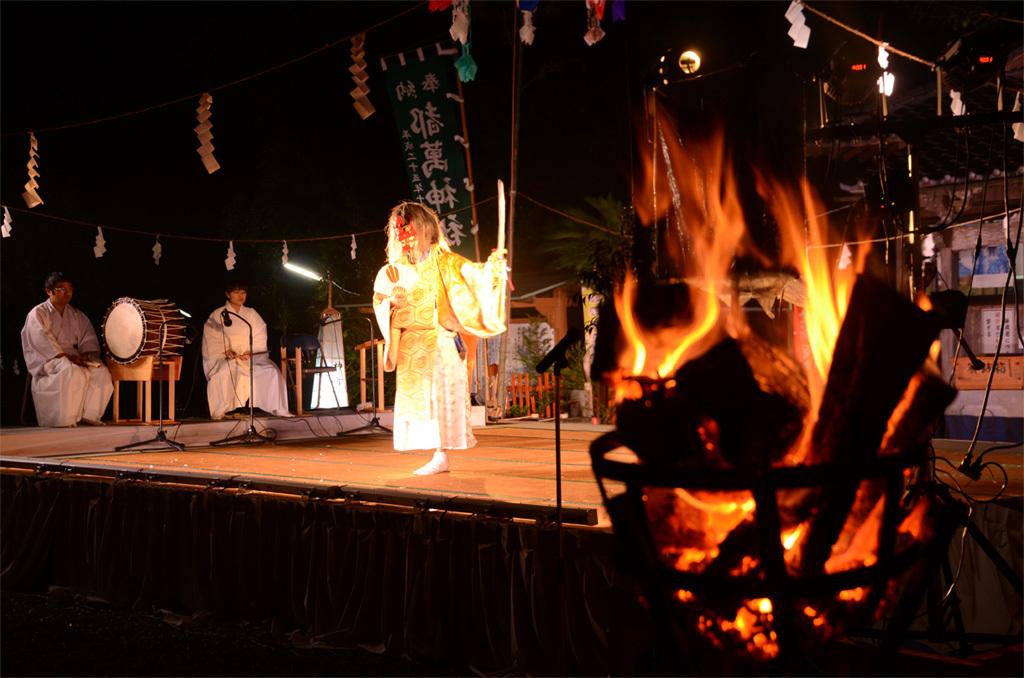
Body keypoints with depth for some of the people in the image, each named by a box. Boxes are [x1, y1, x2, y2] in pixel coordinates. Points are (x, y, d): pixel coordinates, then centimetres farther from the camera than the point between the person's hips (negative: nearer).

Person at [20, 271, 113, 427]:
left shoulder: (77, 315, 17)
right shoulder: (37, 314, 0)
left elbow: (89, 339, 11)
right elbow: (43, 342, -13)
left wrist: (85, 354, -11)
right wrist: (66, 357, -23)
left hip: (73, 357, 6)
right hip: (46, 360, -6)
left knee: (101, 371, -22)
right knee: (72, 372, -37)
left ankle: (89, 415, -13)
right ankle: (66, 420, -28)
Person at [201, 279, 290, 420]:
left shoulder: (251, 313, 14)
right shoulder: (217, 315, 6)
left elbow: (260, 337, 6)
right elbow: (212, 341, -1)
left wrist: (251, 352, -10)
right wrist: (226, 351, -17)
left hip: (251, 356, 3)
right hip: (225, 358, -2)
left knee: (271, 370, -23)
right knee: (223, 372, -37)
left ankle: (278, 408, -16)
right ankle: (220, 411, -28)